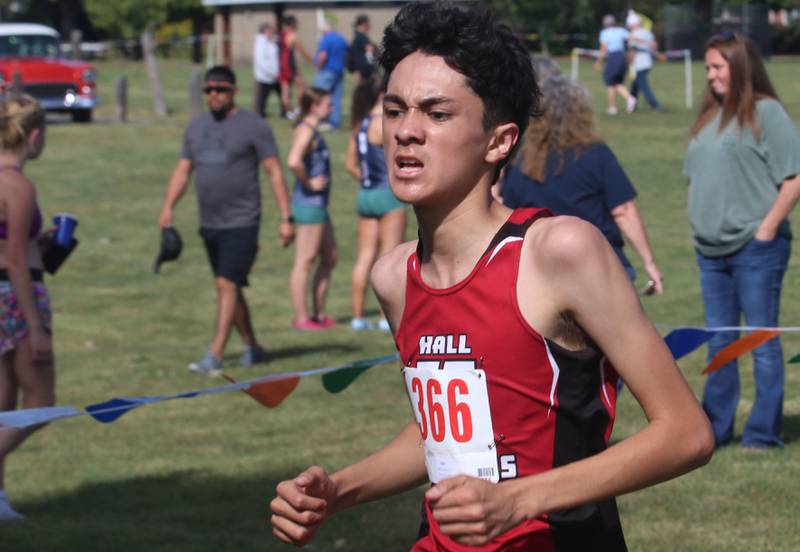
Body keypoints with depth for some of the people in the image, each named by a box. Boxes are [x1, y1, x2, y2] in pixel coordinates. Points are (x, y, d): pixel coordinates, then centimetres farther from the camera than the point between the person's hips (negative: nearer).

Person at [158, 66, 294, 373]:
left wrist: (286, 218, -12)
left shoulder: (253, 126, -6)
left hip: (242, 223, -7)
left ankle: (214, 356, -18)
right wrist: (168, 207, -4)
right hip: (210, 223, 7)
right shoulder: (197, 128, 12)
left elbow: (274, 172, -7)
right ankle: (252, 348, 26)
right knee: (228, 287, 13)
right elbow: (182, 171, 12)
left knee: (227, 285, -14)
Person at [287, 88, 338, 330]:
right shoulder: (306, 131, -15)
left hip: (317, 204, 10)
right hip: (309, 203, -10)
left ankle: (319, 314, 21)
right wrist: (309, 183, -19)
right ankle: (301, 317, 0)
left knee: (329, 258, 15)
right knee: (304, 262, -4)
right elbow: (294, 162, -32)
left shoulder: (311, 130, 15)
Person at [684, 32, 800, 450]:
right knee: (719, 341, 13)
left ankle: (764, 432, 5)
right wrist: (698, 224, 11)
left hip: (755, 247, -7)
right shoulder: (709, 117, 14)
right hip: (711, 248, 7)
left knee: (762, 340, -1)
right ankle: (715, 429, 20)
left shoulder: (766, 112, -8)